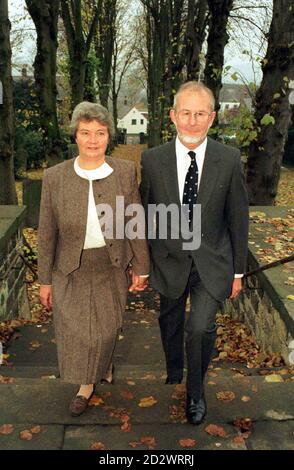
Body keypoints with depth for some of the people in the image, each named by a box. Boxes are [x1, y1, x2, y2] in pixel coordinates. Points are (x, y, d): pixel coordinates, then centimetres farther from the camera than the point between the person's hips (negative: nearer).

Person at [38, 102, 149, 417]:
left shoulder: (125, 172, -10)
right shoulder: (55, 177, -11)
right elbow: (47, 232, -4)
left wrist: (140, 267, -1)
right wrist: (45, 279, 0)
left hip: (112, 267, 1)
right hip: (71, 270, 0)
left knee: (107, 326, 16)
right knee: (75, 330, 10)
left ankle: (104, 361, 50)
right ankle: (86, 383, 37)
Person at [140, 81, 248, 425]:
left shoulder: (229, 159, -10)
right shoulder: (152, 160, -9)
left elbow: (237, 217, -3)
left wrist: (238, 271, 1)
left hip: (212, 262, -1)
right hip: (169, 260, 2)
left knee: (200, 327, -16)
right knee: (170, 324, 20)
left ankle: (196, 391, 13)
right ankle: (173, 373, 51)